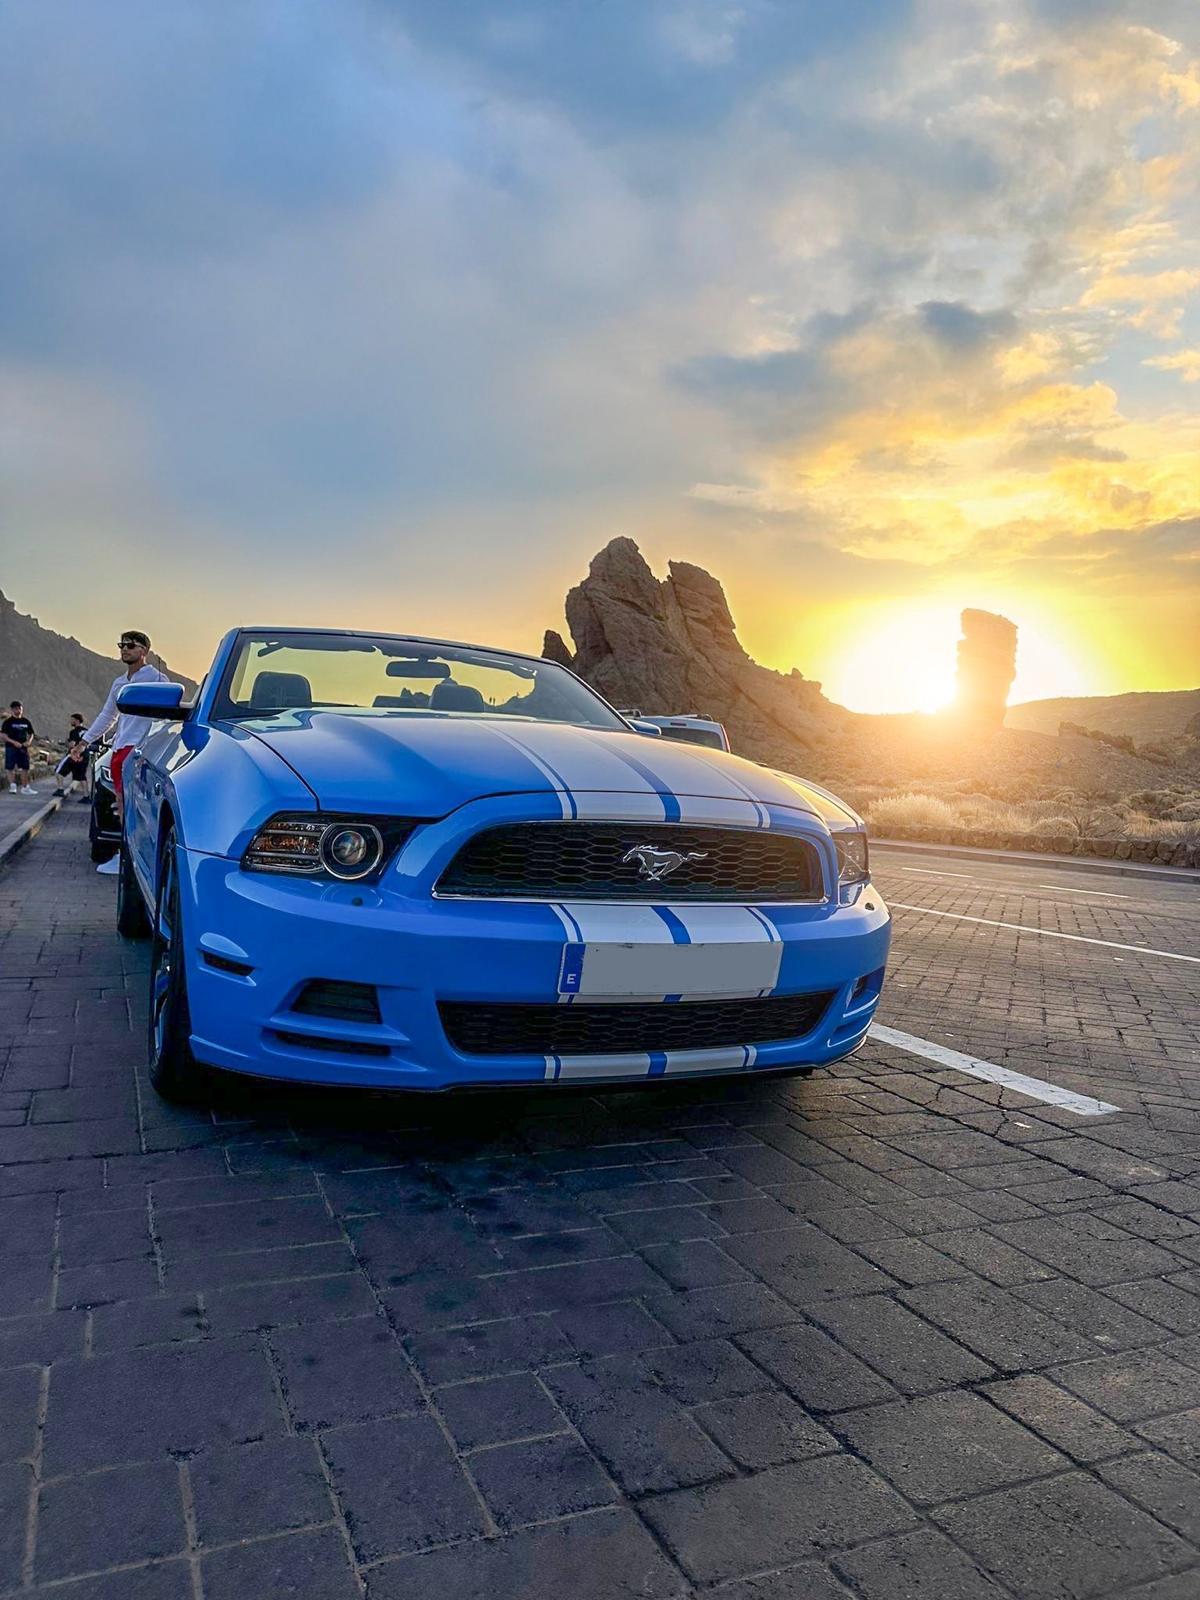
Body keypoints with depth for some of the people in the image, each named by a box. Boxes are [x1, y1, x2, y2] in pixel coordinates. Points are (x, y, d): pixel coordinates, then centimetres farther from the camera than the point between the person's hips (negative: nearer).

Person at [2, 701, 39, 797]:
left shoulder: (26, 721, 9)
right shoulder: (8, 721, -4)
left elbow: (31, 734, 16)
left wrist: (28, 741, -4)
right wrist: (14, 742, -20)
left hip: (23, 747, 4)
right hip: (11, 747, -4)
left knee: (25, 767, 4)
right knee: (10, 768, -2)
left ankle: (25, 787, 10)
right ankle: (13, 786, 4)